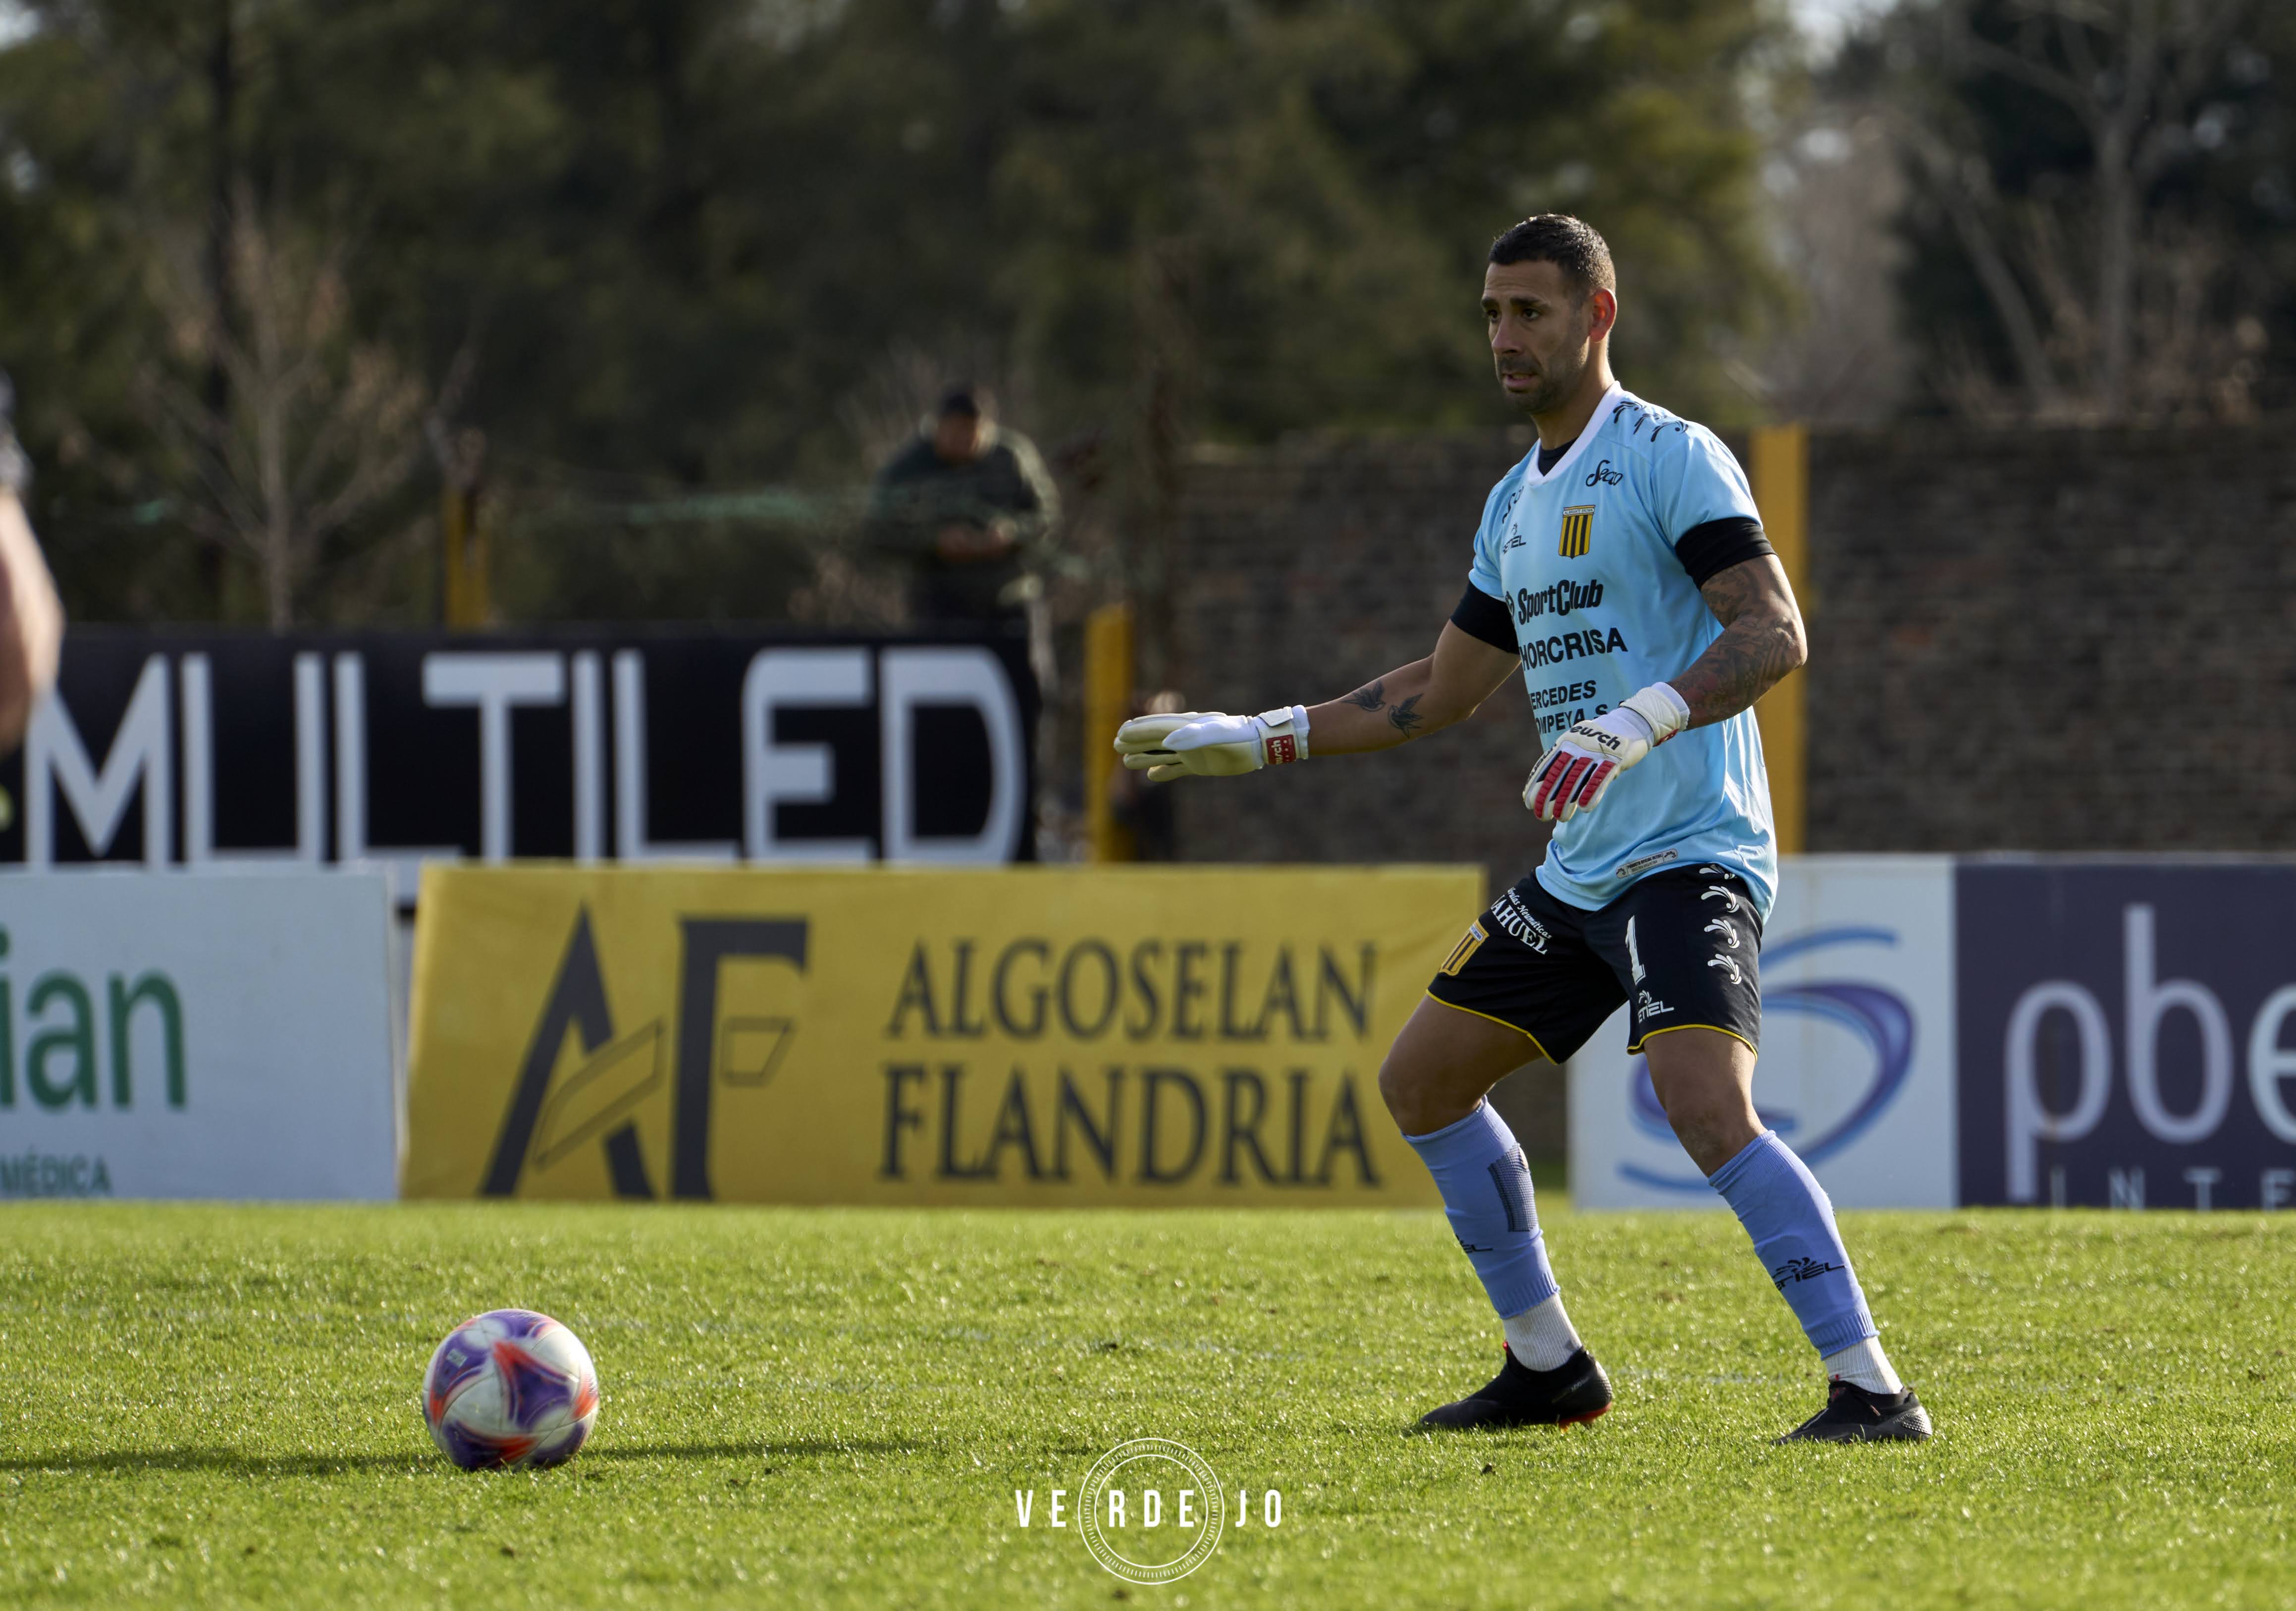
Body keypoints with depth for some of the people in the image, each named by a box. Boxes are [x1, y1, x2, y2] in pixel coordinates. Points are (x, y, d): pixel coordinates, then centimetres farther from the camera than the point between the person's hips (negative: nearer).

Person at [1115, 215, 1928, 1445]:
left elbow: (1774, 635, -20)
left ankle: (1871, 1390, -25)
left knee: (1702, 1104, -28)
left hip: (1691, 857, -10)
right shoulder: (1516, 502, 17)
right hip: (1578, 872, 10)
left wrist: (1638, 724, -34)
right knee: (1422, 1078, 13)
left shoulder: (1669, 458, -9)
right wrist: (1255, 740, 28)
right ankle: (1547, 1368, 22)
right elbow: (1440, 688, 28)